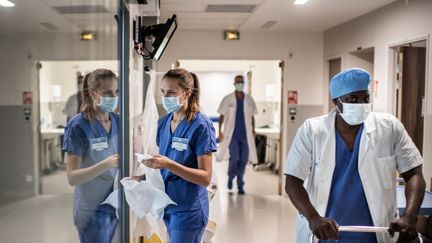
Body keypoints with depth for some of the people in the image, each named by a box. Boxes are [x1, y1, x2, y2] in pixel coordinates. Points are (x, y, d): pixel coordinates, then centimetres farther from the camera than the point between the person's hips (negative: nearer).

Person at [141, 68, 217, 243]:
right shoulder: (163, 122, 4)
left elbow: (206, 178, -18)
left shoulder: (200, 125, -15)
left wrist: (169, 164, -28)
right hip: (167, 204, 7)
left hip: (188, 209, -6)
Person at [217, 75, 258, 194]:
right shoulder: (227, 99, 1)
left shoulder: (249, 100, 7)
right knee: (234, 158, -11)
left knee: (243, 160, 3)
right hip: (232, 135, -2)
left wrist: (253, 131, 8)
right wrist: (220, 131, -3)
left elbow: (252, 117, 13)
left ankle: (240, 185, 17)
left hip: (246, 135, 2)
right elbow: (222, 116, 3)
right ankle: (230, 177, 20)